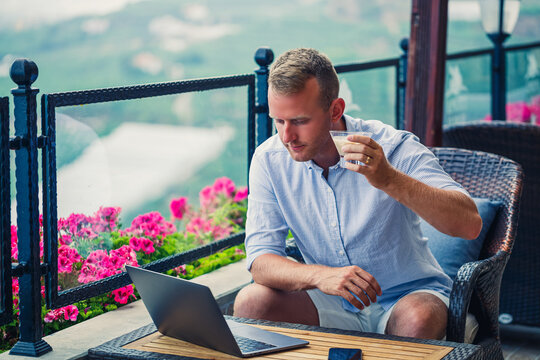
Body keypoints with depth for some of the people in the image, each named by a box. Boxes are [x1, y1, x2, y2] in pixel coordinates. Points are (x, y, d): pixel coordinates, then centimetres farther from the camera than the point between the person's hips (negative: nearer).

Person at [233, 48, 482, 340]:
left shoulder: (394, 148, -18)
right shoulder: (269, 160, -7)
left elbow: (470, 225, -27)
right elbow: (261, 259, -11)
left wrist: (390, 180, -41)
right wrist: (320, 275, -32)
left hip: (407, 296, -3)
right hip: (331, 304, 4)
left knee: (418, 320, -37)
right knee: (250, 302, -22)